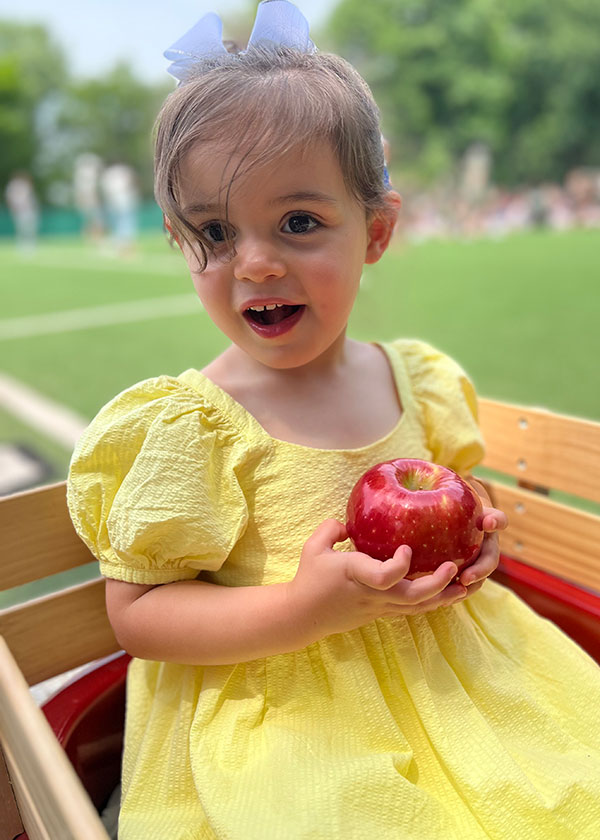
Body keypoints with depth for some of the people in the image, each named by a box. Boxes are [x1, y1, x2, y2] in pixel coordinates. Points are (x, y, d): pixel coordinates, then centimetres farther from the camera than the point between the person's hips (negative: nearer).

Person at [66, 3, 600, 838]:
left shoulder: (417, 379, -2)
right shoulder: (189, 424, -16)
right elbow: (137, 613, -13)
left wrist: (473, 539, -7)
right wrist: (305, 609, -24)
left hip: (438, 668, 5)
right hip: (284, 708, -3)